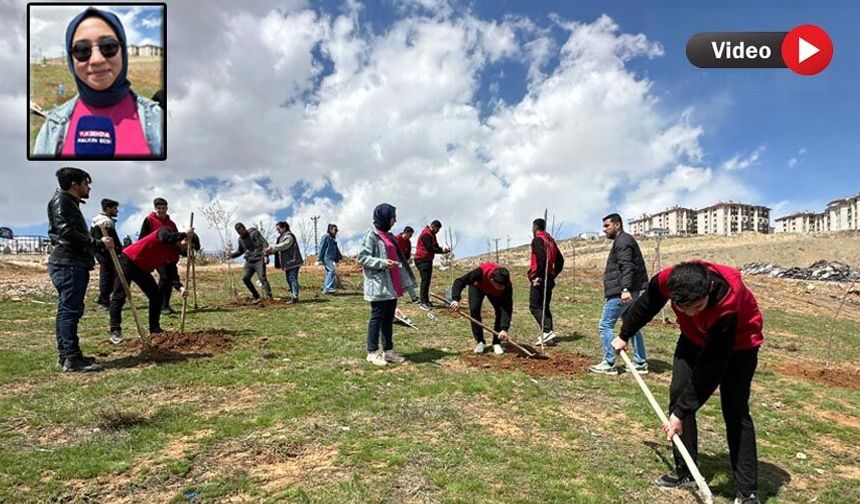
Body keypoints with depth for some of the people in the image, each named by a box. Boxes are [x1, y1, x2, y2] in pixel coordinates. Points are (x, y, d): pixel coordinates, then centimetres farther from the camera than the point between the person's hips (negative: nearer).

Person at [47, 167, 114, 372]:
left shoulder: (70, 203, 23)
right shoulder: (61, 201, -7)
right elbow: (67, 233, -19)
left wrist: (97, 243, 12)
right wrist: (99, 244, -17)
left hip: (73, 264, 10)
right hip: (68, 264, -10)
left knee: (67, 309, 11)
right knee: (70, 309, -11)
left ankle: (66, 355, 18)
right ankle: (72, 358, -11)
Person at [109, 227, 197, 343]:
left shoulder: (174, 256, 2)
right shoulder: (165, 230, -14)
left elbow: (172, 275, -6)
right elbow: (165, 238, -40)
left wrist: (180, 287, -23)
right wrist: (184, 235, -33)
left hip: (143, 269, 8)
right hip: (128, 260, -8)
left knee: (156, 295, 3)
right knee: (119, 296, -10)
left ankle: (155, 329, 11)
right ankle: (115, 332, -8)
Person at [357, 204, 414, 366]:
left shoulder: (389, 235, 17)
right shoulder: (371, 235, -9)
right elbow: (362, 257, -14)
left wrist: (404, 280, 19)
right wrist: (382, 263, -24)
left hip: (392, 285, 8)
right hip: (379, 286, -8)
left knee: (389, 318, 12)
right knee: (377, 318, -1)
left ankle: (388, 351, 21)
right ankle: (372, 353, 9)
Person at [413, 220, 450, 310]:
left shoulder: (431, 234, 19)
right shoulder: (426, 234, -14)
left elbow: (435, 246, 17)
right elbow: (430, 248, -20)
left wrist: (443, 249, -1)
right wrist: (442, 250, -15)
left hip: (427, 260, 10)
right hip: (422, 260, -10)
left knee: (427, 280, 12)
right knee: (425, 280, -13)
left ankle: (426, 301, 18)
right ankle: (423, 302, -13)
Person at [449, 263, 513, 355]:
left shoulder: (507, 285, -39)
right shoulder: (481, 272, -45)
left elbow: (508, 308, -38)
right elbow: (460, 281, -37)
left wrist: (504, 329, -47)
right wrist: (455, 299, -51)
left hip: (495, 293, 1)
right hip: (477, 287, -1)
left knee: (501, 312, -17)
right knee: (474, 310, -19)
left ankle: (496, 343, -4)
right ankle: (479, 341, -4)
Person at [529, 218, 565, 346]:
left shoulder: (537, 240, -8)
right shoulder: (551, 240, 17)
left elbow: (542, 258, -23)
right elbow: (560, 260, 18)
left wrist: (538, 276, -18)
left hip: (539, 279, -8)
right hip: (549, 279, 9)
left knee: (534, 306, -6)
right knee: (544, 307, 12)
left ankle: (547, 331, -16)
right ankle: (547, 335, 10)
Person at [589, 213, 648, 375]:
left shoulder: (623, 241, -11)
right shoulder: (623, 241, 21)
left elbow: (626, 267, -23)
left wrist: (625, 289, -32)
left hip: (621, 293, -11)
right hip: (627, 292, 11)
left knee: (605, 325, -6)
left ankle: (609, 364, -1)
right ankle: (640, 363, 19)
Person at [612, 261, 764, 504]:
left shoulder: (728, 305, -42)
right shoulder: (666, 280, -32)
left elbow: (710, 370, -35)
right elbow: (645, 306, -6)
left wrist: (681, 413, -30)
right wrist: (624, 336, 8)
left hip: (738, 341, -4)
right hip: (695, 336, 5)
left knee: (735, 410, -10)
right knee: (678, 393, -1)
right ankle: (685, 471, 13)